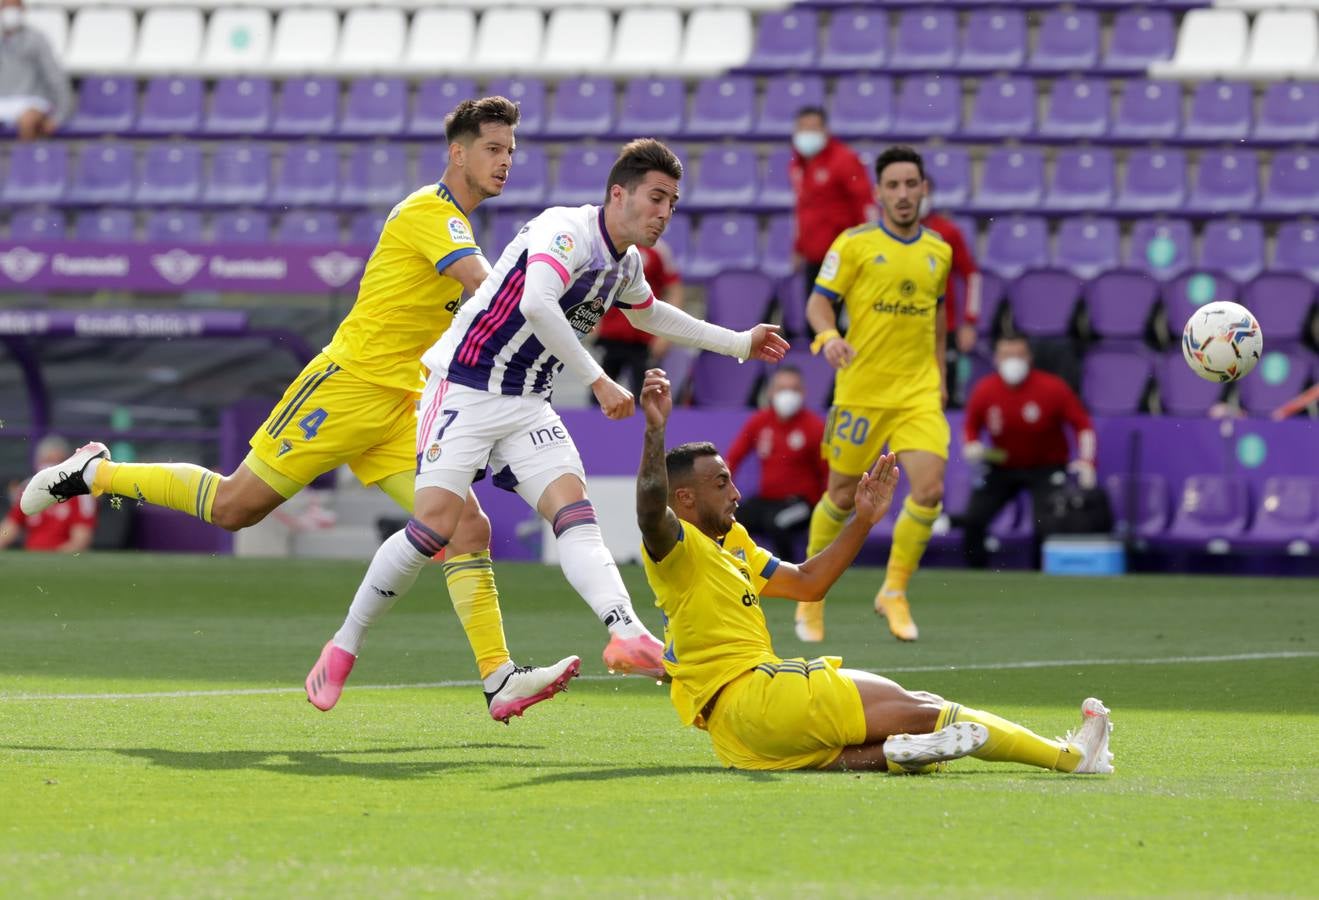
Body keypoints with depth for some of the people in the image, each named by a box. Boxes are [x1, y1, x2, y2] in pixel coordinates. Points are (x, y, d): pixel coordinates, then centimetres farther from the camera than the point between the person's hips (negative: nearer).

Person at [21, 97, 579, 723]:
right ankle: (95, 473, 18)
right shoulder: (430, 212, -12)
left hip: (398, 409, 8)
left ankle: (500, 680, -12)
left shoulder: (453, 223, 18)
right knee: (234, 507, -2)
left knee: (468, 528, -8)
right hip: (347, 385, -8)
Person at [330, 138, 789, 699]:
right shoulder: (568, 230, -18)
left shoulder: (627, 263, 11)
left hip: (527, 403, 7)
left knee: (574, 511, -15)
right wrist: (598, 381, -36)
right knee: (436, 522, -17)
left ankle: (627, 636, -32)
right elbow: (536, 304, -36)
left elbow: (647, 314, 35)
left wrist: (739, 344, 38)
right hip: (467, 385, -7)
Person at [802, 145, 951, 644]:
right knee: (842, 496, 6)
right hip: (861, 391, -3)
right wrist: (829, 337, -25)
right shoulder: (854, 244, -4)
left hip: (920, 393, 3)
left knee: (929, 489, -14)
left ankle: (894, 592, 4)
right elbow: (818, 302, -5)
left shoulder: (939, 251, 9)